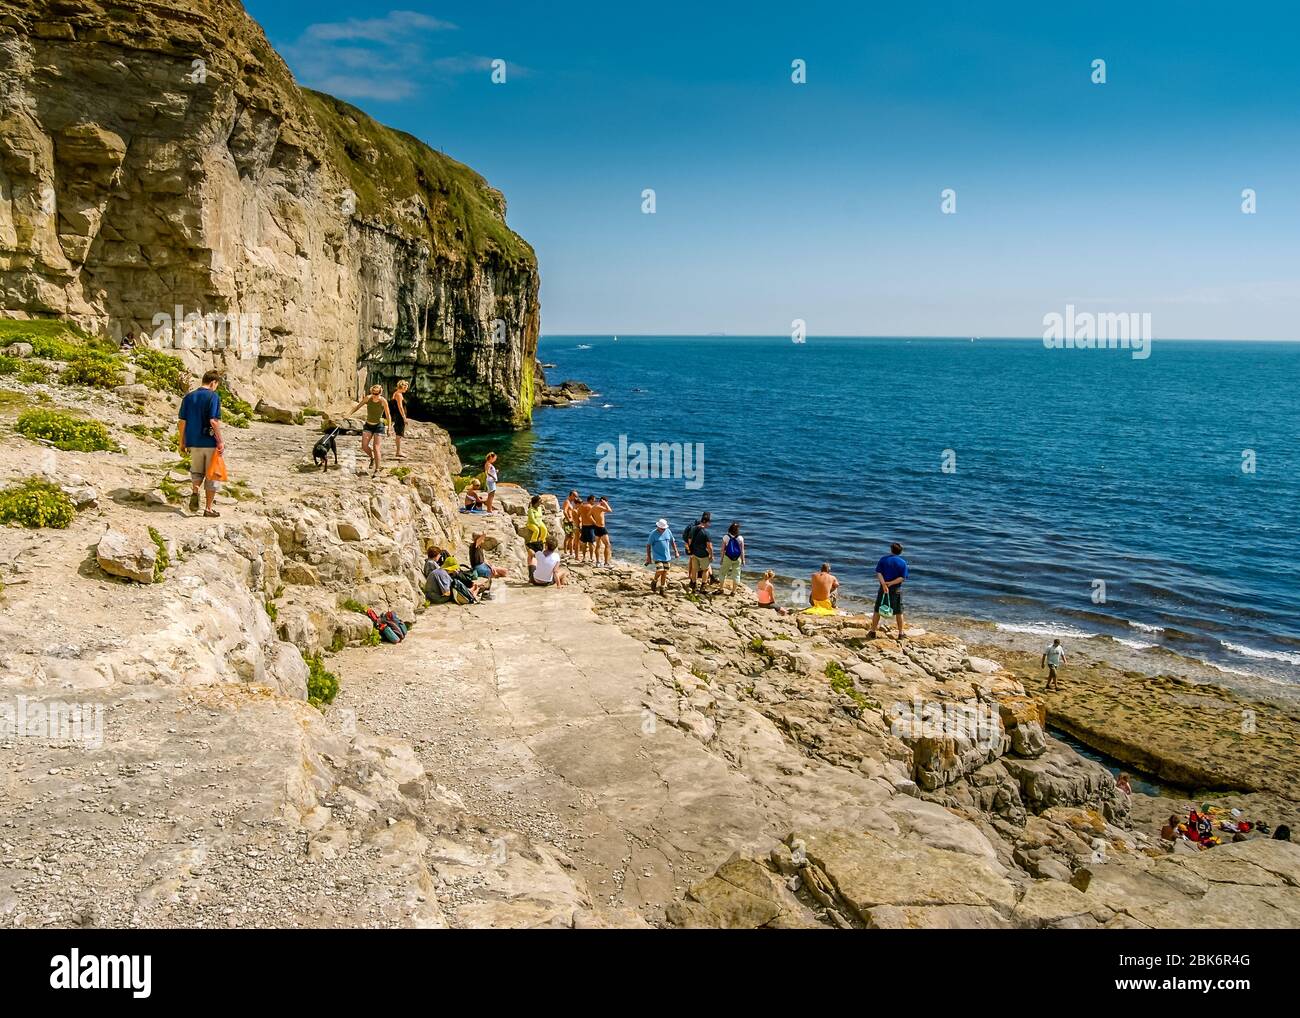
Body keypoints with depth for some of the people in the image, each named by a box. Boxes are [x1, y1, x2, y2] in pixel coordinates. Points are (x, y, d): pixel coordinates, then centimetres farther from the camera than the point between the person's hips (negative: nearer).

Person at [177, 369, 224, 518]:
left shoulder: (188, 397, 5)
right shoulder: (213, 397, -11)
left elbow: (181, 422, 5)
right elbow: (214, 421, -19)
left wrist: (182, 442, 12)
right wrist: (220, 441, -11)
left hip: (194, 443, 5)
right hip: (210, 443, -4)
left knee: (196, 472, 23)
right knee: (211, 475, 8)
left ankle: (194, 492, -4)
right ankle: (208, 508, 12)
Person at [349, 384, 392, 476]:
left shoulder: (383, 401, -16)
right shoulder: (367, 398, -8)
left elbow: (388, 415, -11)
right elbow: (358, 406, 4)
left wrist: (389, 427, -16)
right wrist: (350, 413, -9)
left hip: (379, 426, -4)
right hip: (368, 425, 4)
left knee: (376, 448, -10)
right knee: (364, 446, -6)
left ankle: (377, 470, 0)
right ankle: (372, 458, 26)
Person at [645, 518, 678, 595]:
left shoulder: (668, 532, 2)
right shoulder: (653, 533, -11)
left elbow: (672, 542, 15)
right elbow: (648, 545, -6)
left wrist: (676, 552, 11)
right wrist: (648, 557, -7)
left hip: (666, 556, 5)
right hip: (658, 556, -5)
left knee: (665, 573, 7)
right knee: (660, 571, -16)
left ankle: (662, 589, 19)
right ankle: (654, 582, 13)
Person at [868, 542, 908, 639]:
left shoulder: (884, 559, 0)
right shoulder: (903, 562, -1)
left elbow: (879, 573, -11)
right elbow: (902, 577, -10)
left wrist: (884, 584, -21)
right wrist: (891, 583, -14)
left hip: (883, 587, 0)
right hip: (897, 589, 0)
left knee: (877, 610, 9)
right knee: (899, 612, 11)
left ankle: (872, 631, 11)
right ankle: (900, 633, 15)